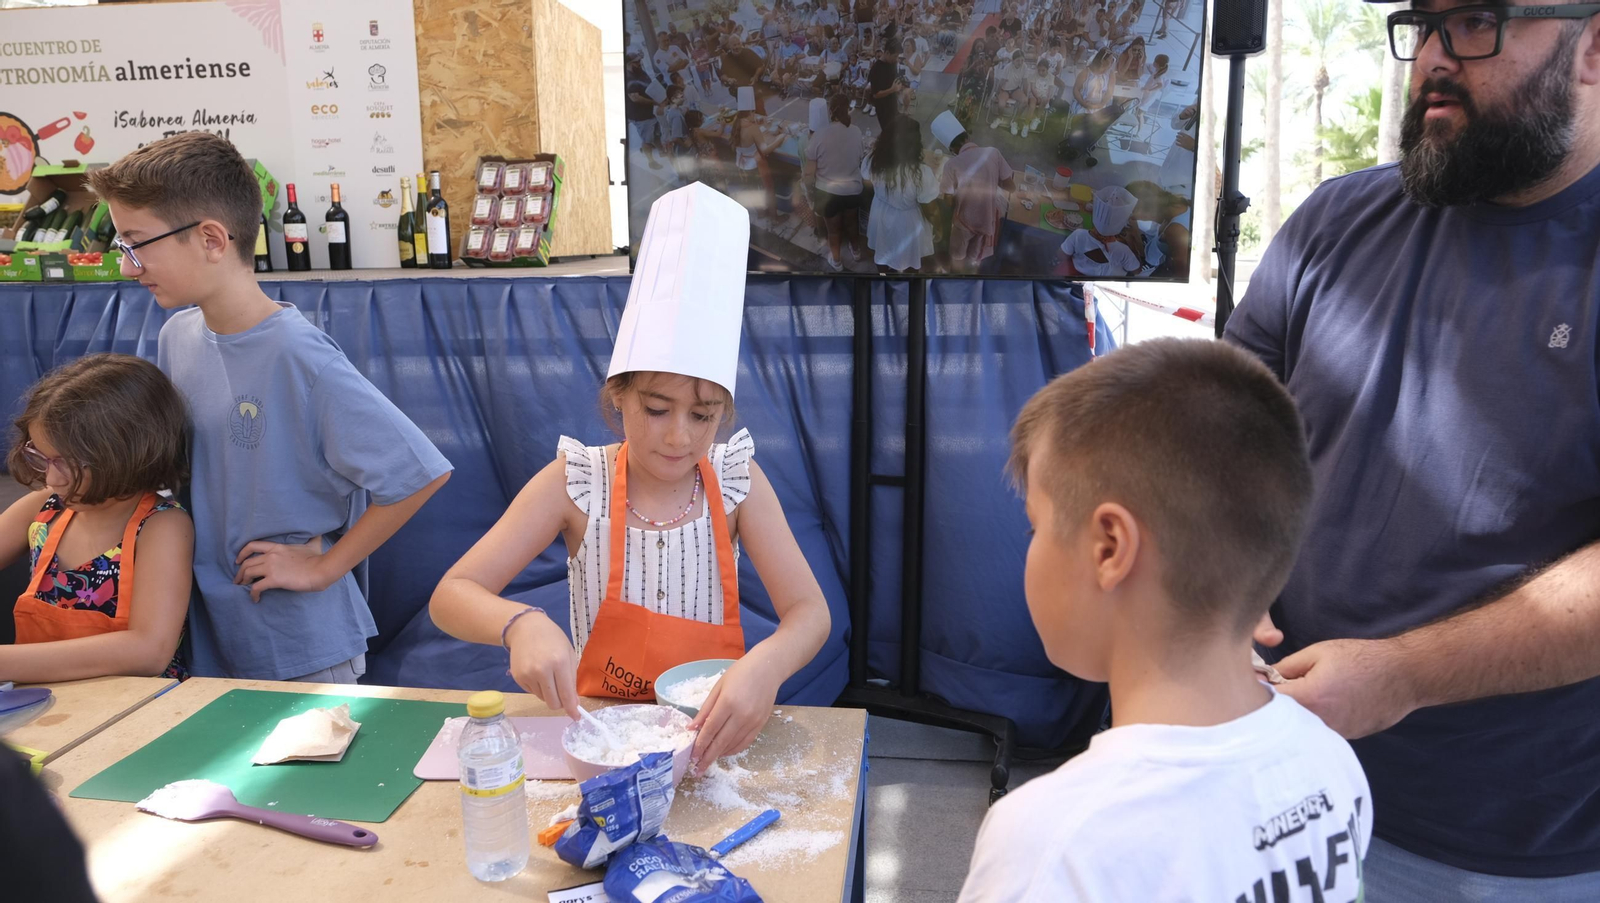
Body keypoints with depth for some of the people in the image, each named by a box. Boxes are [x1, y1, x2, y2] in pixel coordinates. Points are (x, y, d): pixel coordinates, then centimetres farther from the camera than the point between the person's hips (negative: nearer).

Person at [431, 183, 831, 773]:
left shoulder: (735, 479, -6)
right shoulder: (575, 482, -9)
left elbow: (809, 612, -11)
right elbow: (450, 596, -10)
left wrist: (765, 666, -34)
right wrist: (520, 624, -33)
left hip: (711, 729, 0)